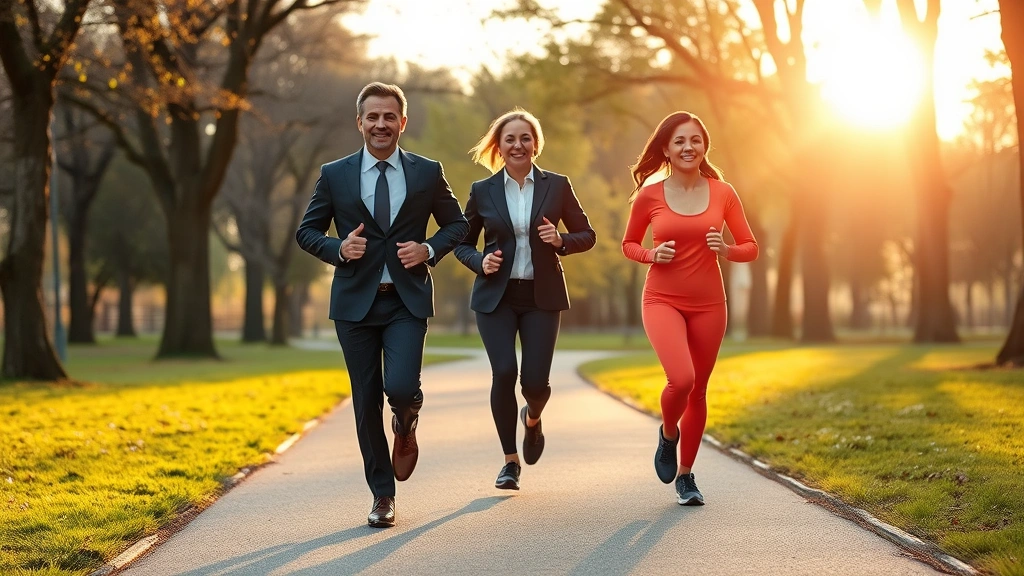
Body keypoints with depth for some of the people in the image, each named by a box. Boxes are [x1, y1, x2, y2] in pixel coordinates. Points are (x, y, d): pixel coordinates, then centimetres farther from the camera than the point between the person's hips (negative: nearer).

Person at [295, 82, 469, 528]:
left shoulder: (427, 173, 4)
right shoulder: (334, 175, 3)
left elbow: (457, 224, 13)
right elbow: (307, 231, 9)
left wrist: (430, 249, -7)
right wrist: (338, 249, -11)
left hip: (408, 300, -1)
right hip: (355, 302, 1)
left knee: (401, 387, -19)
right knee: (366, 401, 4)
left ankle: (405, 428, 19)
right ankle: (382, 495, 18)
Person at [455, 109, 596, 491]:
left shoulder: (556, 186, 2)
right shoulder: (483, 191, 3)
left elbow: (587, 236, 8)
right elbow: (462, 243, 12)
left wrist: (561, 241, -12)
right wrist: (480, 262, -9)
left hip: (542, 296, 0)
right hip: (495, 296, 0)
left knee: (535, 381, -8)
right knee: (504, 373, -14)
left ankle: (533, 418, 31)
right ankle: (511, 460, 3)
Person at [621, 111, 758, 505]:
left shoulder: (722, 193, -1)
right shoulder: (649, 196, -4)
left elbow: (750, 248, 6)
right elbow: (628, 244, 10)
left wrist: (725, 251, -15)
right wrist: (651, 255, -11)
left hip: (708, 304, 2)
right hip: (663, 300, -2)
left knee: (698, 390, 9)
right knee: (681, 378, -23)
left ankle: (685, 475, 28)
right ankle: (668, 434, 10)